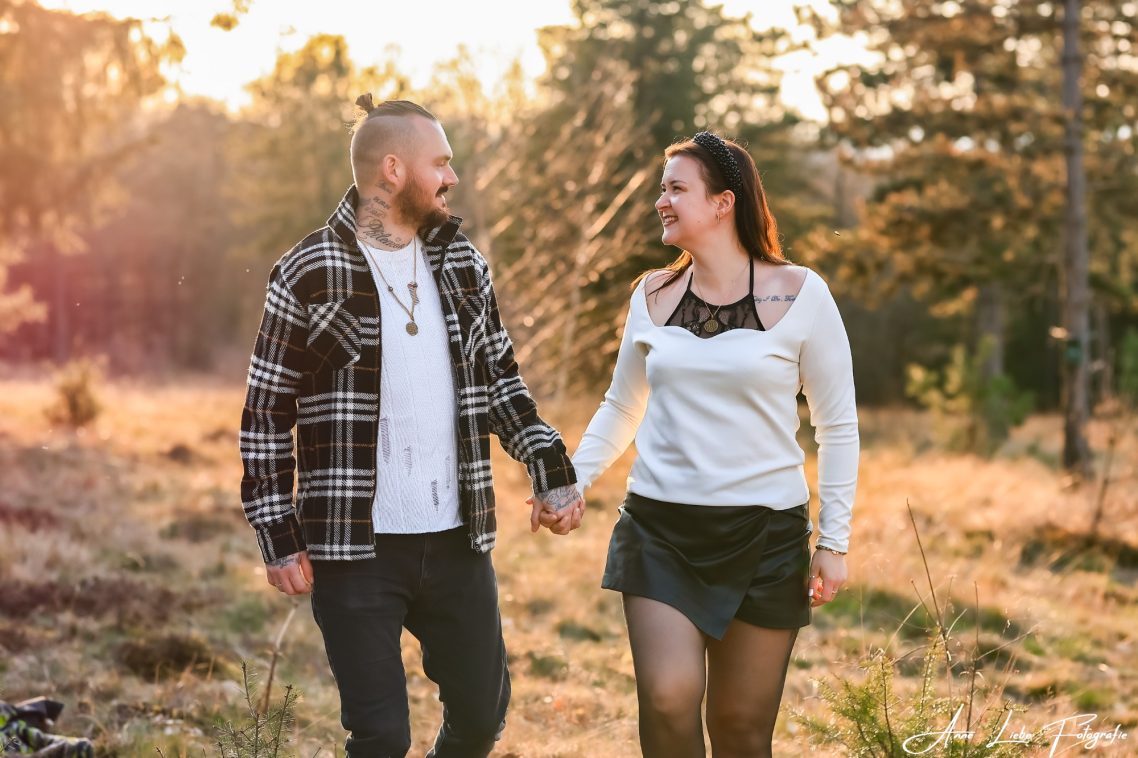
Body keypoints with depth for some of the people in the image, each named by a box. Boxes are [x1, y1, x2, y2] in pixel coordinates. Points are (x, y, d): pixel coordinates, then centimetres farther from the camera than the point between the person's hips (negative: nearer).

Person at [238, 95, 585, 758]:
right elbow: (267, 412, -4)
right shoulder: (310, 275, -7)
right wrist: (279, 536, -8)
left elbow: (500, 377, 15)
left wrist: (552, 468, 2)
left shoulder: (463, 264, 8)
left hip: (458, 541, 5)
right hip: (356, 550, -5)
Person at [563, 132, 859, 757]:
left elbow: (837, 426, 1)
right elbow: (621, 408, 18)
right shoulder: (654, 294, 6)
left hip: (764, 534, -2)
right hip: (660, 529, 2)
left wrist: (833, 541, -3)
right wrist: (571, 480, 3)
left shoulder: (798, 295, -4)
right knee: (667, 702, -15)